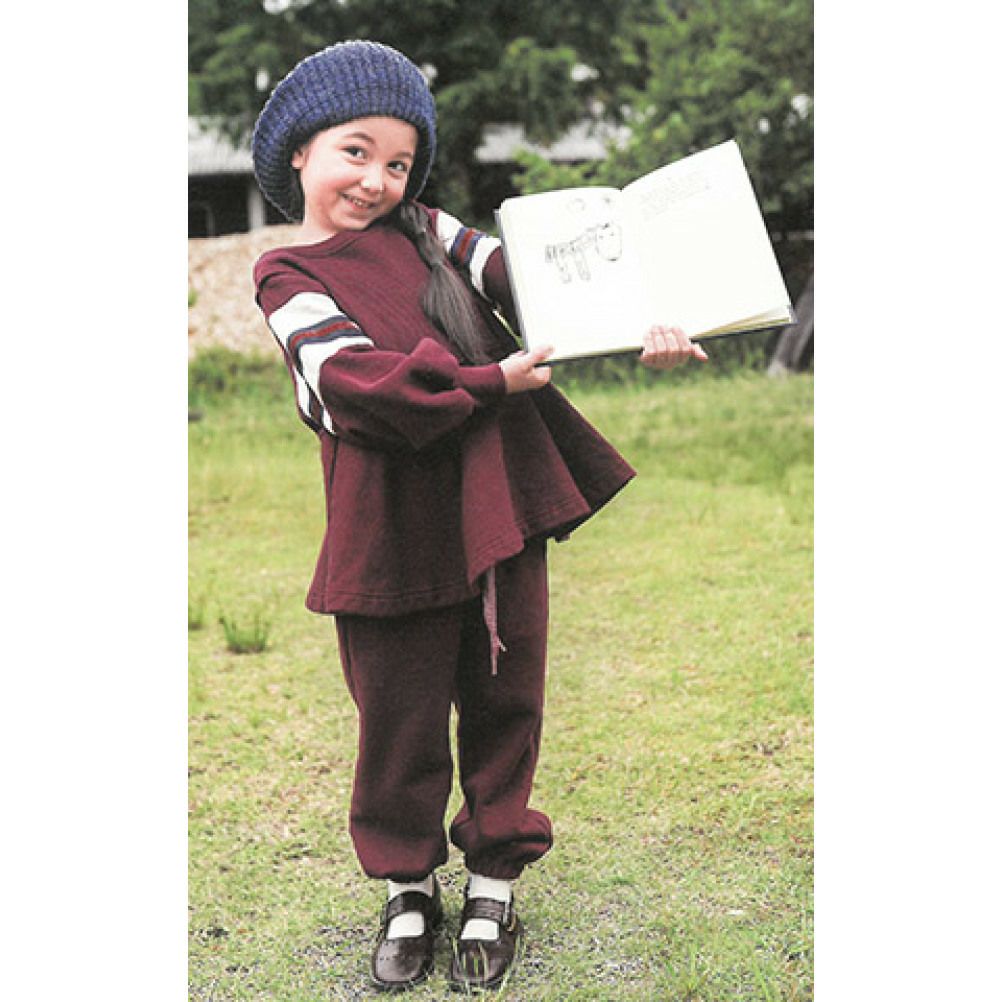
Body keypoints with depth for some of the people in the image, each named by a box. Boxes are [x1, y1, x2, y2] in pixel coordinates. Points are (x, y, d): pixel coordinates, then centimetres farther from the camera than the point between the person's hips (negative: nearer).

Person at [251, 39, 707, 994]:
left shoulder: (424, 232, 12)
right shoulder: (288, 275, 0)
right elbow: (355, 379, -15)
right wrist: (492, 381, -17)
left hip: (502, 503, 4)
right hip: (395, 528, -4)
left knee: (504, 699, 12)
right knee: (400, 718, 8)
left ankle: (493, 886, 29)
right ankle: (407, 888, 30)